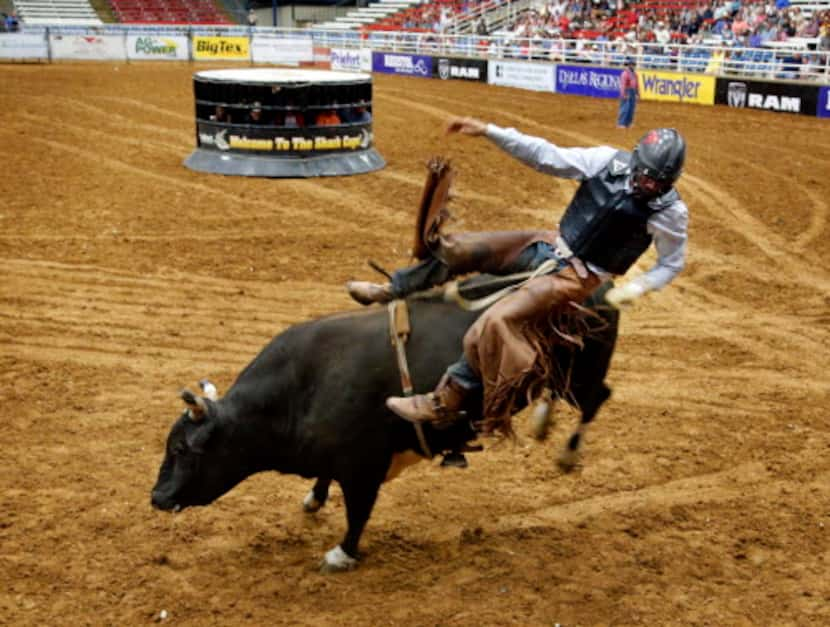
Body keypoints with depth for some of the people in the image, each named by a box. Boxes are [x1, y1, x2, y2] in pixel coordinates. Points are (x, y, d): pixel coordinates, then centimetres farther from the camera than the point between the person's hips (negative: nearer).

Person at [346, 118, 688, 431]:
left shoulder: (670, 212, -14)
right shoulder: (611, 161, -6)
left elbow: (671, 264, 2)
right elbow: (545, 155, -5)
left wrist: (633, 288, -15)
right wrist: (487, 131, -11)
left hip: (577, 275, -6)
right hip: (551, 244, 6)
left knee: (496, 322, -25)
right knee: (458, 247, 4)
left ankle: (445, 402, -13)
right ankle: (392, 291, 28)